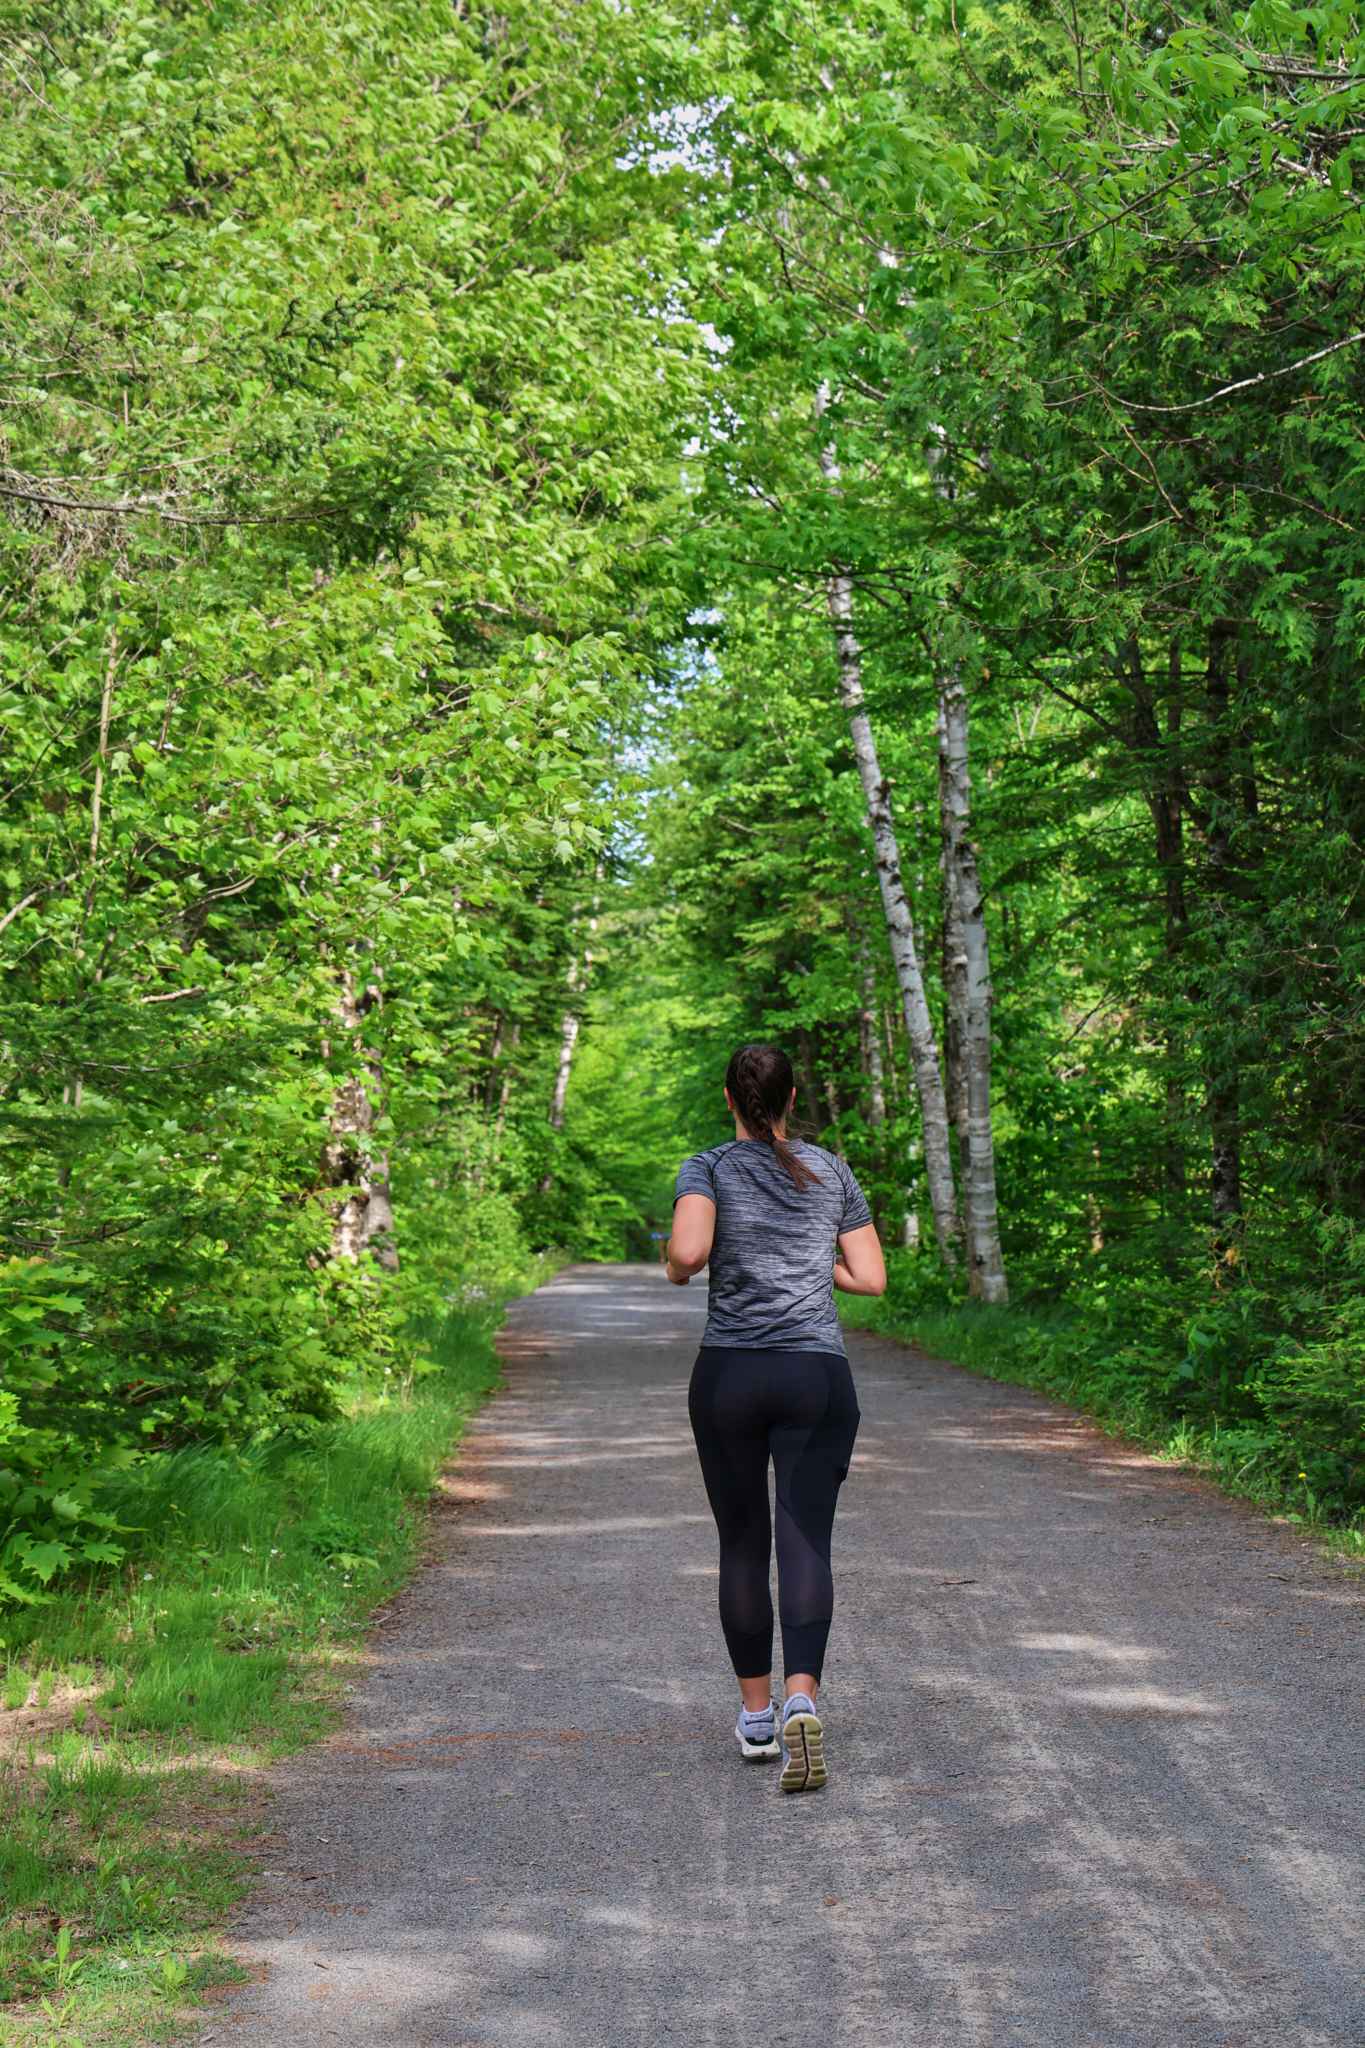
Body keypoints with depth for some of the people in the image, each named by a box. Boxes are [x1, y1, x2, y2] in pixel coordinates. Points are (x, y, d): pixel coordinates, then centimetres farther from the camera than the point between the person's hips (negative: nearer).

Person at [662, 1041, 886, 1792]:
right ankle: (802, 1699, -27)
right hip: (817, 1374, 1)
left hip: (728, 1375, 0)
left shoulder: (708, 1169, -1)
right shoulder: (832, 1173, 7)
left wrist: (673, 1265, 3)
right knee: (806, 1542, -5)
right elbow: (871, 1278, 7)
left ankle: (756, 1715, 22)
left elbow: (688, 1252, -19)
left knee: (741, 1545, 12)